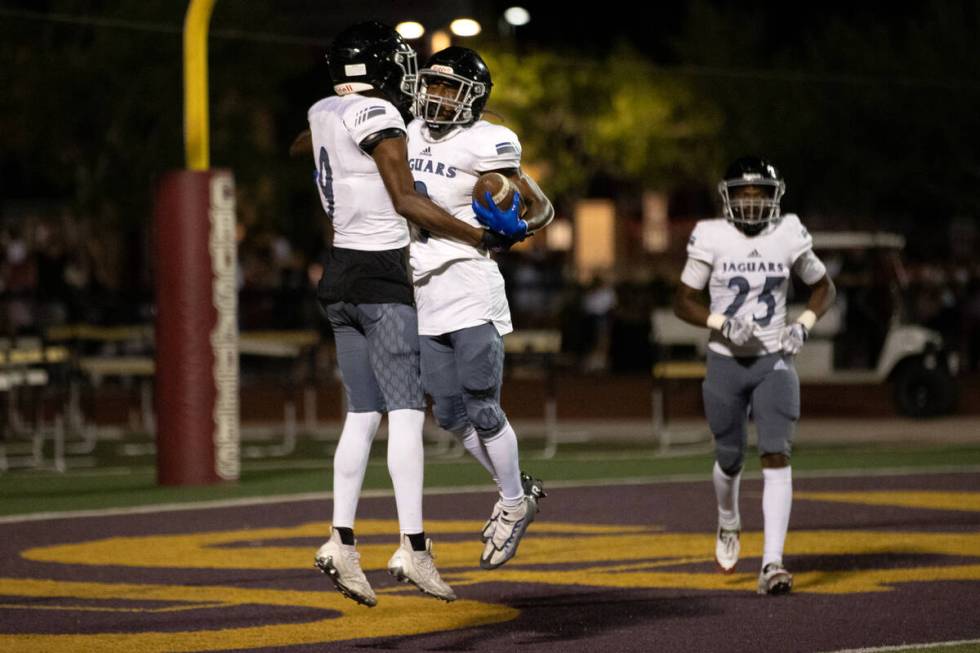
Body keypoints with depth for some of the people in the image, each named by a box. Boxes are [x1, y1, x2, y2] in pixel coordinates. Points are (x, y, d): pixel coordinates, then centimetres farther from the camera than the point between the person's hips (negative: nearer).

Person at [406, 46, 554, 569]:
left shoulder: (485, 144, -12)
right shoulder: (414, 134, 10)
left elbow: (541, 208, -10)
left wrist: (511, 227, -29)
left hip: (469, 286, -7)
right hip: (425, 293, 7)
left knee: (482, 408, -4)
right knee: (450, 414, 11)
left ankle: (514, 504, 14)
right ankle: (514, 488, 28)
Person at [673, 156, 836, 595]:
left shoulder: (789, 236, -2)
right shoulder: (712, 238, -7)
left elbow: (823, 287, 13)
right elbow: (683, 301, -1)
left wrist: (803, 325, -5)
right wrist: (723, 324, -18)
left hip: (773, 361, 0)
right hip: (726, 361, 0)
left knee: (776, 456, -14)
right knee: (730, 459, 11)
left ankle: (772, 564, -19)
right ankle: (728, 523, 46)